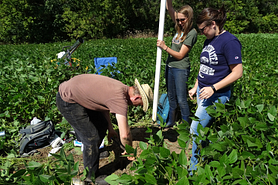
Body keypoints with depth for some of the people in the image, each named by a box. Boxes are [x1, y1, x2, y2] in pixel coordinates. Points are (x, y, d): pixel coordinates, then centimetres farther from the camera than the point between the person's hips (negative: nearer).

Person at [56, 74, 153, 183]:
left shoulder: (121, 88, 1)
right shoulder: (120, 98, -27)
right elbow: (125, 135, -26)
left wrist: (110, 129, 21)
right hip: (67, 100, -10)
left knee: (102, 125, 18)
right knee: (92, 138, -9)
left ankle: (92, 152, 42)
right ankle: (92, 175, 13)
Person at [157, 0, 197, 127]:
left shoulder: (192, 33, -13)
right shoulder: (180, 27, 7)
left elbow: (180, 55, -16)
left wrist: (165, 47, -22)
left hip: (181, 69, -8)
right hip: (170, 66, 8)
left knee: (181, 100, -2)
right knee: (171, 97, 17)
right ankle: (170, 121, 33)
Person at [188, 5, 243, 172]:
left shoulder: (229, 41, -14)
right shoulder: (209, 41, 12)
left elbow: (237, 72, -17)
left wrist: (213, 88, -22)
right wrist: (196, 87, 18)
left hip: (216, 96, -8)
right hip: (202, 92, 8)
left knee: (195, 130, -7)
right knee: (204, 130, 13)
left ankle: (194, 169, 10)